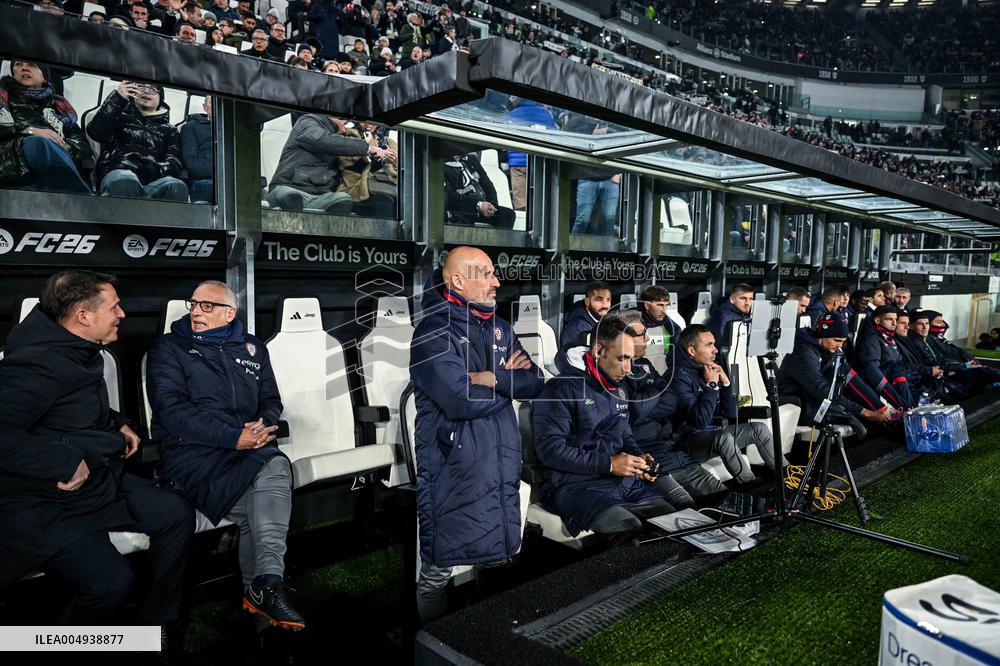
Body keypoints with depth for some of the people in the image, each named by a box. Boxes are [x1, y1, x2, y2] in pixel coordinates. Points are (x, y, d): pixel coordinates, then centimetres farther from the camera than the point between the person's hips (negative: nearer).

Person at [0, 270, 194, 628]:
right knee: (111, 580, -23)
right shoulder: (38, 364, -23)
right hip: (45, 507, -9)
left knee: (177, 514, -4)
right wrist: (67, 463, -30)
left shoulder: (82, 353, 9)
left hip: (101, 480, 10)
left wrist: (118, 424, 13)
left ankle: (155, 624, 12)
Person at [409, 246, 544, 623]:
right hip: (453, 468, -7)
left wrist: (493, 378, -13)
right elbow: (460, 401, -24)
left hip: (502, 463, 7)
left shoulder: (500, 328, 11)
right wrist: (507, 382, -7)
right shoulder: (434, 331, -13)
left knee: (502, 556, 18)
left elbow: (535, 383, 5)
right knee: (439, 568, 4)